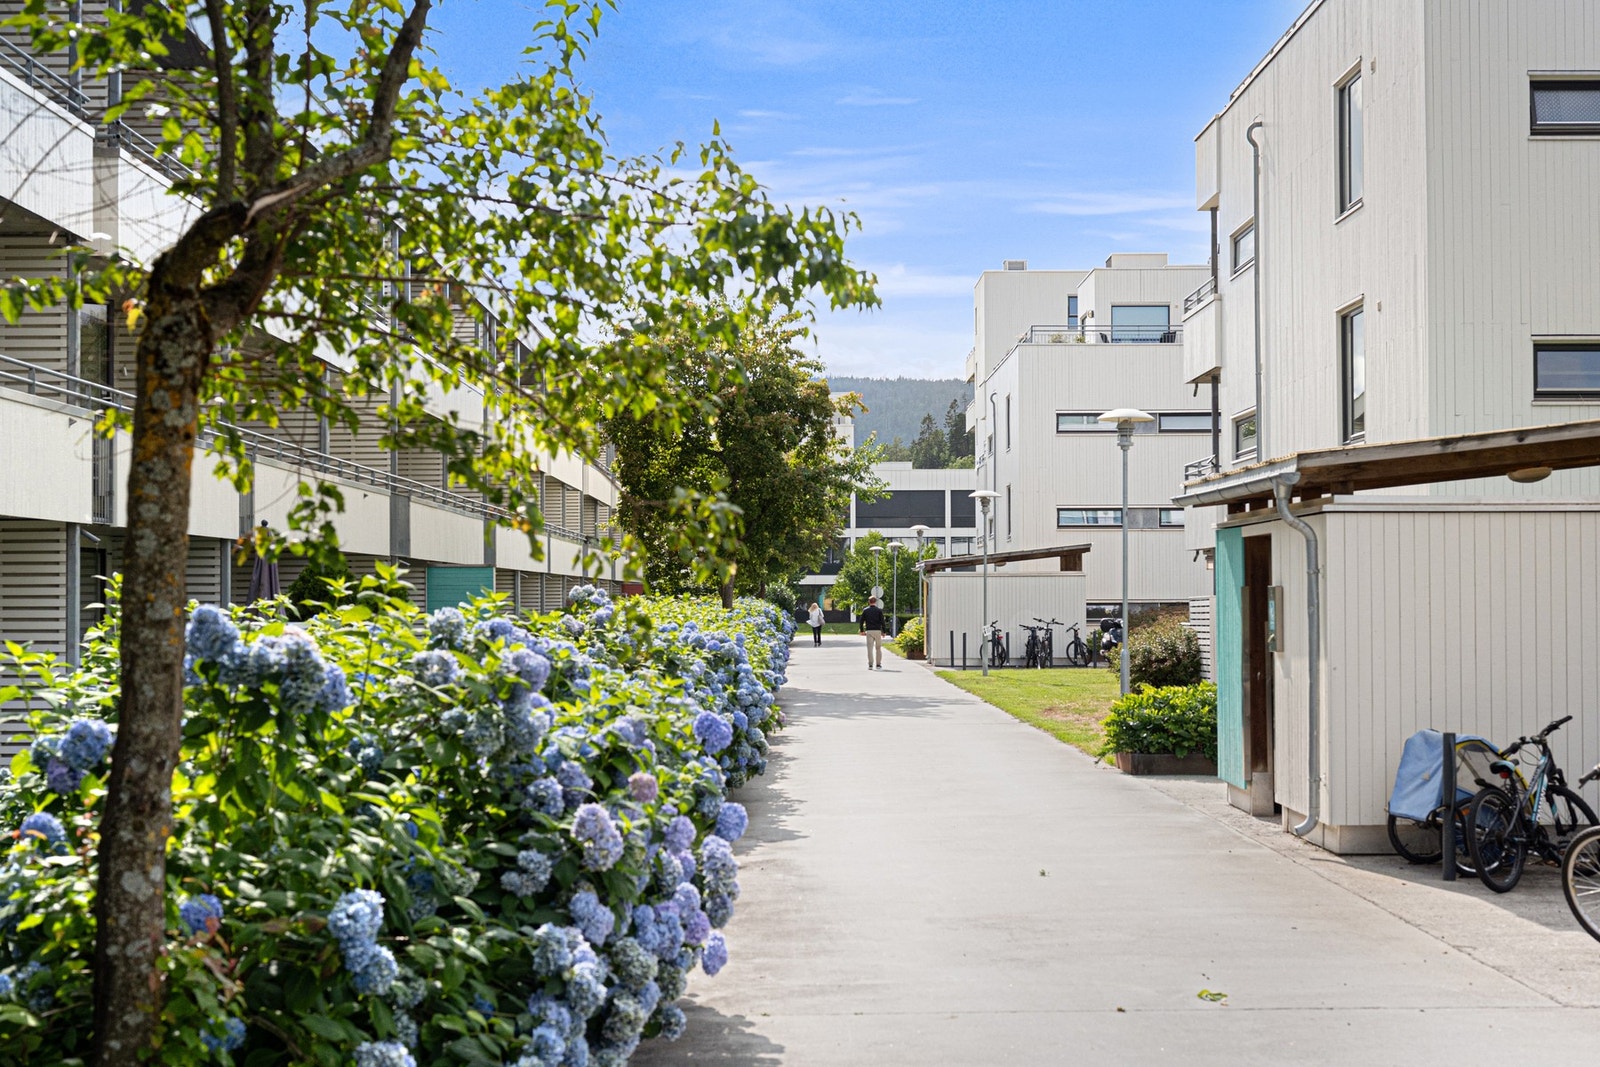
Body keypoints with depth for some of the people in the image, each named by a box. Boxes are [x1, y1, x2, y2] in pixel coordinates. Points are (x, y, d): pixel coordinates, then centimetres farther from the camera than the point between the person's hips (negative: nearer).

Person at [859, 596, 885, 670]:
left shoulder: (865, 610, 4)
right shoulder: (879, 610, 1)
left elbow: (861, 621, 3)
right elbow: (882, 622, -2)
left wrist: (862, 630, 12)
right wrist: (883, 631, 3)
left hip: (869, 631, 0)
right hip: (877, 631, 0)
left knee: (870, 648, 1)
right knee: (878, 648, 9)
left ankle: (870, 665, -4)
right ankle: (878, 664, 8)